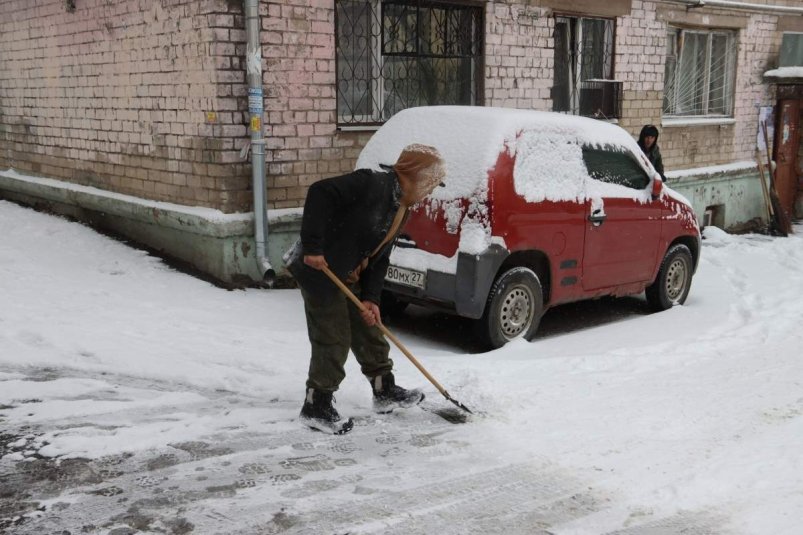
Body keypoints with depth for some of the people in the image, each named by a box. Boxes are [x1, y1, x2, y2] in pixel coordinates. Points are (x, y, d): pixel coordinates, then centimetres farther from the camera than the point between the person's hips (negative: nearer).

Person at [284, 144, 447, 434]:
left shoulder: (402, 209, 9)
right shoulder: (373, 184, -21)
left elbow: (379, 257, 10)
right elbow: (321, 193, -29)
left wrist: (370, 298, 1)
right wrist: (312, 246, -29)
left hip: (349, 277, 10)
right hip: (319, 269, -10)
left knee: (370, 331, 18)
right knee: (333, 339, -4)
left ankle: (385, 391, 35)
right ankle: (316, 407, 11)